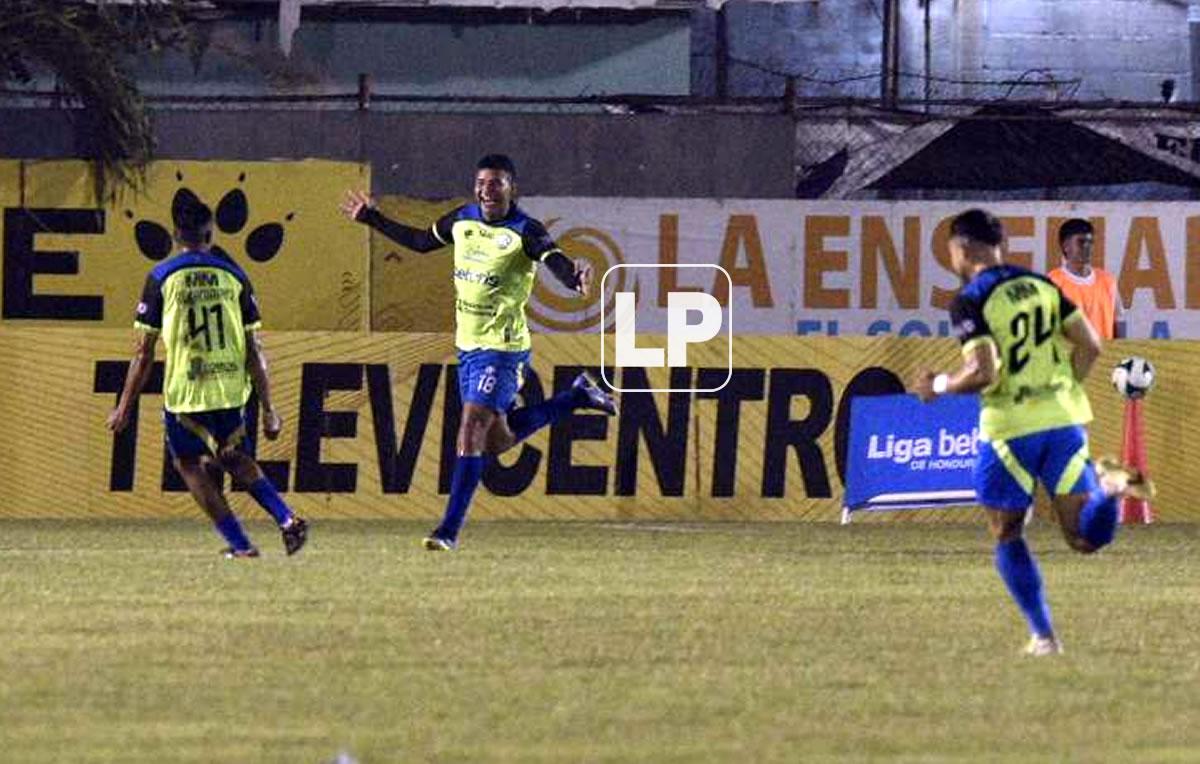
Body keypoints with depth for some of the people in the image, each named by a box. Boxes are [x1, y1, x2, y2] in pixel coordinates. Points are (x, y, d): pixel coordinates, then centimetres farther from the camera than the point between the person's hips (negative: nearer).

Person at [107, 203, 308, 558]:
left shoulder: (162, 278, -3)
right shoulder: (233, 276, 4)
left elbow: (144, 352, -4)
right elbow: (254, 349, 2)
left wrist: (124, 407, 3)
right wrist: (268, 409, 6)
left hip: (184, 392, -3)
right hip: (231, 389, 3)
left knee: (189, 463, 15)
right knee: (235, 458, 25)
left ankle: (239, 543, 6)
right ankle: (286, 519, 5)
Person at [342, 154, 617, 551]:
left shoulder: (525, 232, -14)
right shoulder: (462, 220, 6)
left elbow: (556, 261, -29)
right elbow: (421, 241, 24)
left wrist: (575, 277, -52)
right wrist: (372, 219, 26)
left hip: (502, 348, -8)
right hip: (467, 346, 8)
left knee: (471, 432, -15)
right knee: (496, 440, 15)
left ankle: (450, 529, -11)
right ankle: (577, 396, 34)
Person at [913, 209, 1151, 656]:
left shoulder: (970, 303, -9)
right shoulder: (1042, 286, 10)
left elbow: (983, 372, -20)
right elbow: (1090, 346, 7)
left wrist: (939, 386, -2)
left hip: (1011, 429, -5)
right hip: (1064, 419, 5)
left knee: (1007, 537, 14)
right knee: (1085, 538, 4)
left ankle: (1043, 636, 7)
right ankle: (1107, 484, -26)